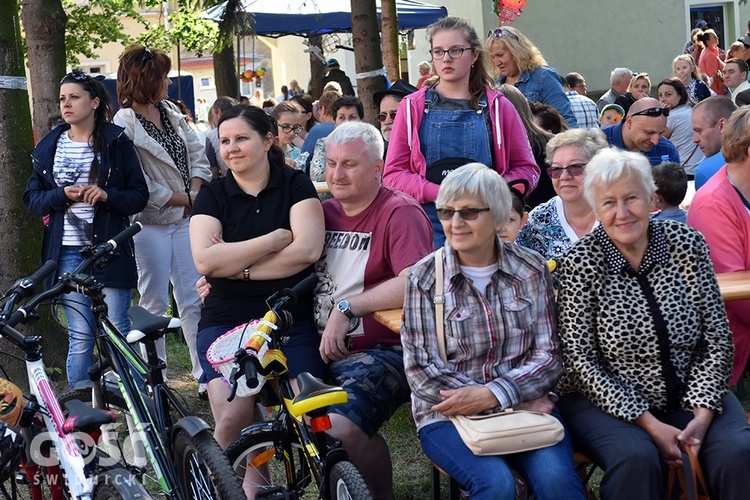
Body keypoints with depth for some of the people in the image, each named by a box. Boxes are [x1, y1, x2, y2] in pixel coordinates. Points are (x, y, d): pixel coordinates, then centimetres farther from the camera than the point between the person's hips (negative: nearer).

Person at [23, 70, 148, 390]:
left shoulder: (117, 143, 4)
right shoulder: (48, 147, 12)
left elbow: (139, 196, 3)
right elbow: (32, 199, 10)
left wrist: (107, 195, -16)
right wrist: (63, 195, -9)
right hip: (68, 252, 2)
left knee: (117, 331, -2)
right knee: (80, 336, 2)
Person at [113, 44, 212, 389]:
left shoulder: (170, 112, 10)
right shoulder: (124, 124, -12)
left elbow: (197, 152, 11)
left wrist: (195, 191, -5)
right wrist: (183, 198, -10)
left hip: (184, 218, 6)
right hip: (150, 223, -6)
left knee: (193, 299, 6)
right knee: (155, 302, 3)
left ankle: (206, 373, 10)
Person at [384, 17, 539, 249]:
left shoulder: (498, 108, 7)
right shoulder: (413, 107, 7)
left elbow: (527, 169, 8)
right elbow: (393, 173, 3)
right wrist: (440, 193, -14)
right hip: (430, 228, 0)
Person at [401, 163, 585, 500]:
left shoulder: (531, 270, 4)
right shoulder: (423, 278, -1)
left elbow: (549, 356, 2)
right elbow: (421, 371, -6)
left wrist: (493, 395, -16)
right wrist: (515, 403, -12)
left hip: (526, 405, 1)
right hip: (448, 414, -1)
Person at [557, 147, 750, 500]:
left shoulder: (687, 243, -3)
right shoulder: (582, 262, -10)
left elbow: (717, 338, 0)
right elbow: (582, 360, -12)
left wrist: (702, 414, -11)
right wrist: (649, 424, -17)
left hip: (689, 393, 3)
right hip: (607, 401, -3)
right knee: (636, 459, -32)